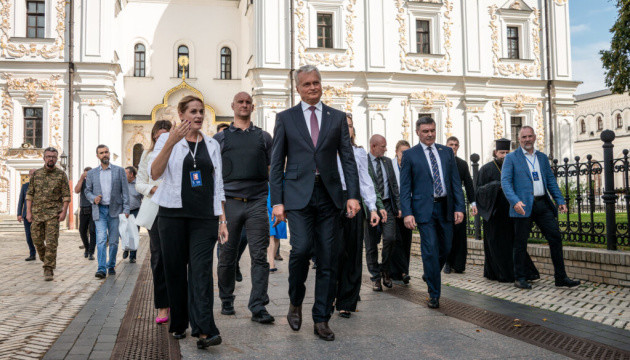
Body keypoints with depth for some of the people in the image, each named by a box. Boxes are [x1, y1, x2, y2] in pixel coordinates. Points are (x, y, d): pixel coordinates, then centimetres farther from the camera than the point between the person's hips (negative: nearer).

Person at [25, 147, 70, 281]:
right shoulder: (36, 174, 9)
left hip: (53, 213, -3)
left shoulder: (61, 175, 1)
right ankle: (46, 261, 30)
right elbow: (29, 194, 10)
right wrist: (28, 212, 3)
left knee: (51, 242, -9)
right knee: (37, 240, 7)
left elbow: (66, 195, -1)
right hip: (37, 212, 3)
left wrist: (64, 212, -10)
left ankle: (49, 270, -6)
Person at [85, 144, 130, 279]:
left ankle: (111, 266, 19)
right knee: (101, 239, -12)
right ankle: (101, 269, -15)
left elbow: (125, 191, 3)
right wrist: (93, 198, -7)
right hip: (99, 210, 0)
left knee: (113, 241, 4)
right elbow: (87, 191, 16)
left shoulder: (119, 171, 5)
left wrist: (126, 210, -4)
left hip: (115, 210, 0)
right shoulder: (92, 173, 10)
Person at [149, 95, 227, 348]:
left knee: (201, 270, -9)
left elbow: (218, 185, 14)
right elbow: (154, 173, -9)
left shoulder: (212, 145, 14)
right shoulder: (167, 139, 6)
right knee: (175, 270, 4)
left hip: (204, 217, 1)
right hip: (173, 214, -1)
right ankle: (179, 325, 19)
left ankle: (204, 330, -15)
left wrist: (222, 220, 6)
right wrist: (171, 142, -21)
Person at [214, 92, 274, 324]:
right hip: (230, 202, 0)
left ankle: (258, 307, -3)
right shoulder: (220, 138, 13)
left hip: (257, 202, 0)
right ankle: (226, 301, 23)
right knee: (227, 256, 6)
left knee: (259, 256, -5)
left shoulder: (264, 137, 16)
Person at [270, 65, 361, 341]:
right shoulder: (285, 118, 8)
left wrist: (353, 195, -2)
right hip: (298, 194, -2)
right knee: (301, 247, -17)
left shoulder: (337, 118, 11)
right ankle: (295, 302, 10)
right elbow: (277, 163, 6)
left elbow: (348, 159, 8)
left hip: (329, 194, 2)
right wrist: (277, 201, -2)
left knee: (327, 258, 2)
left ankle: (322, 319, 14)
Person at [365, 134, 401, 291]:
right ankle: (375, 277, 16)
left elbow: (394, 184, 15)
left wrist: (398, 206, 9)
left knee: (390, 238, -10)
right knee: (371, 244, 3)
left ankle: (384, 269, 13)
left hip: (388, 205, 4)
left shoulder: (387, 161, 12)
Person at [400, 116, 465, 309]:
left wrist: (459, 207, -1)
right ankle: (434, 295, 6)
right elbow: (405, 187, -2)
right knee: (430, 250, -5)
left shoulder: (447, 152, 11)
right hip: (424, 209, -4)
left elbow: (456, 182, 9)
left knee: (445, 248, 11)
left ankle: (429, 274, 39)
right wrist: (407, 213, -12)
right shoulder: (409, 155, 1)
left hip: (445, 207, 4)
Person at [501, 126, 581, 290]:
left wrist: (560, 200, 5)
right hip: (524, 206, -5)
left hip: (543, 204, 5)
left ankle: (561, 277, 10)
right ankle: (520, 278, 14)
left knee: (555, 238, 2)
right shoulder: (511, 158, 1)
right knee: (521, 243, 1)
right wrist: (515, 201, -22)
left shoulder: (542, 157, 17)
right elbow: (505, 181, -8)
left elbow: (550, 180, 17)